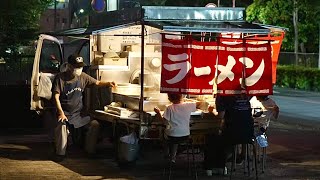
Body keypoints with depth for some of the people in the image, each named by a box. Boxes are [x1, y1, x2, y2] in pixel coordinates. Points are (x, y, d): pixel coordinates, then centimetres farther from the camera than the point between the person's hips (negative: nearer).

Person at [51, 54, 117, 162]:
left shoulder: (82, 77, 6)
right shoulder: (60, 78, -7)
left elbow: (97, 83, 13)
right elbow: (56, 97, -11)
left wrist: (108, 84, -8)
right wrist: (61, 113, -21)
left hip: (79, 113, 5)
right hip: (65, 113, -5)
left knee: (95, 124, -15)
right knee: (62, 126, -35)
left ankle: (89, 151, 1)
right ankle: (60, 153, -18)